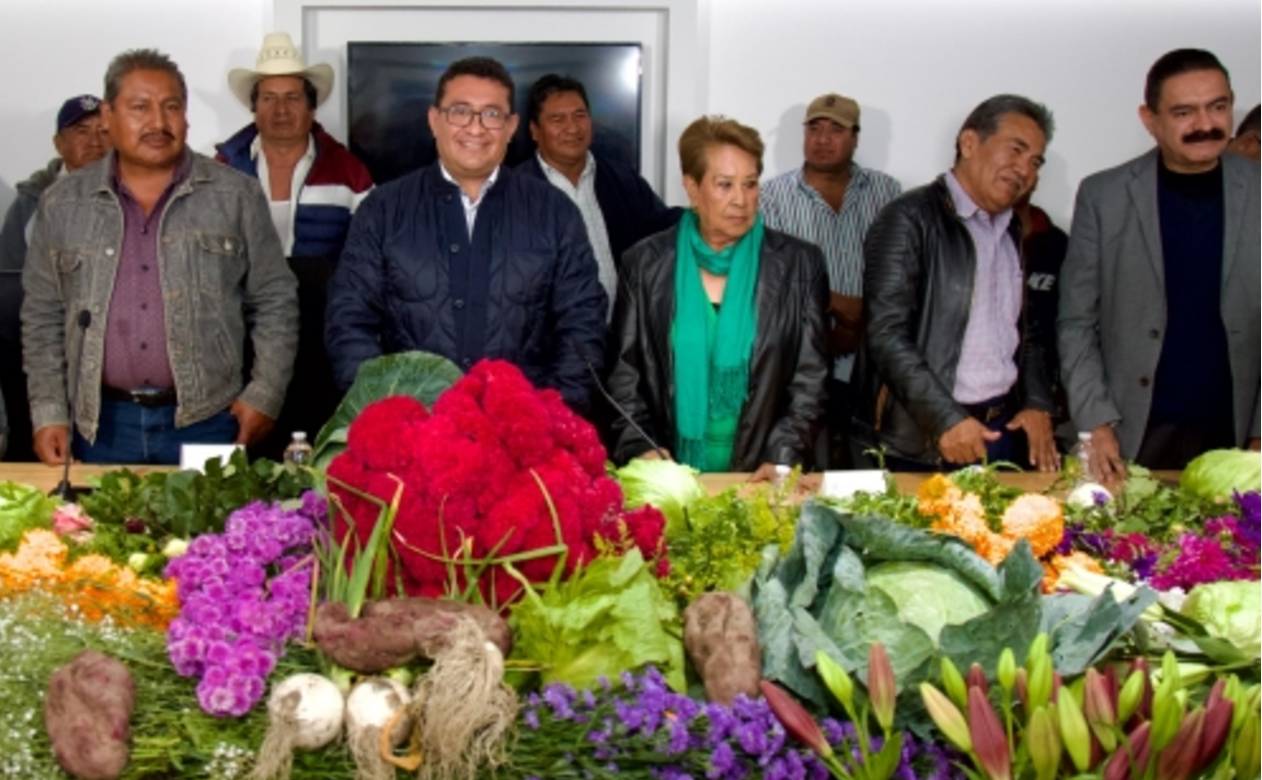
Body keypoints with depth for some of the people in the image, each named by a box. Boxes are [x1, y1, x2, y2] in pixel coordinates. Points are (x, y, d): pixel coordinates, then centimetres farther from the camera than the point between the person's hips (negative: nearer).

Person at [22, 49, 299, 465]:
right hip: (102, 426, 1)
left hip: (208, 422, -1)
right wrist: (49, 412, 3)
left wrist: (264, 395, -3)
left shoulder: (236, 196, 2)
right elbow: (42, 317, 9)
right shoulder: (63, 204, 6)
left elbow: (274, 302, 4)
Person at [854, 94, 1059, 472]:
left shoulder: (1013, 232, 14)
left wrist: (1037, 404, 5)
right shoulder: (911, 219, -9)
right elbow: (886, 336, -16)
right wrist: (946, 419, -21)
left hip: (1002, 429, 7)